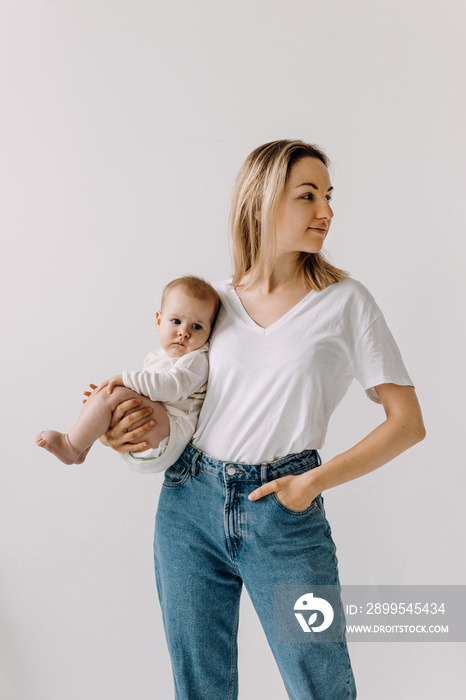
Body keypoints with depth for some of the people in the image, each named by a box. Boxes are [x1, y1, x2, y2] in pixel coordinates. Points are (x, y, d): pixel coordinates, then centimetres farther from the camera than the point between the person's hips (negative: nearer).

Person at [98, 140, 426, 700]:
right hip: (188, 505, 3)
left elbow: (407, 422, -3)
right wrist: (123, 429, 2)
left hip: (285, 516, -2)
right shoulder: (217, 300, 6)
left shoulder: (345, 301, -2)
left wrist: (316, 480, -11)